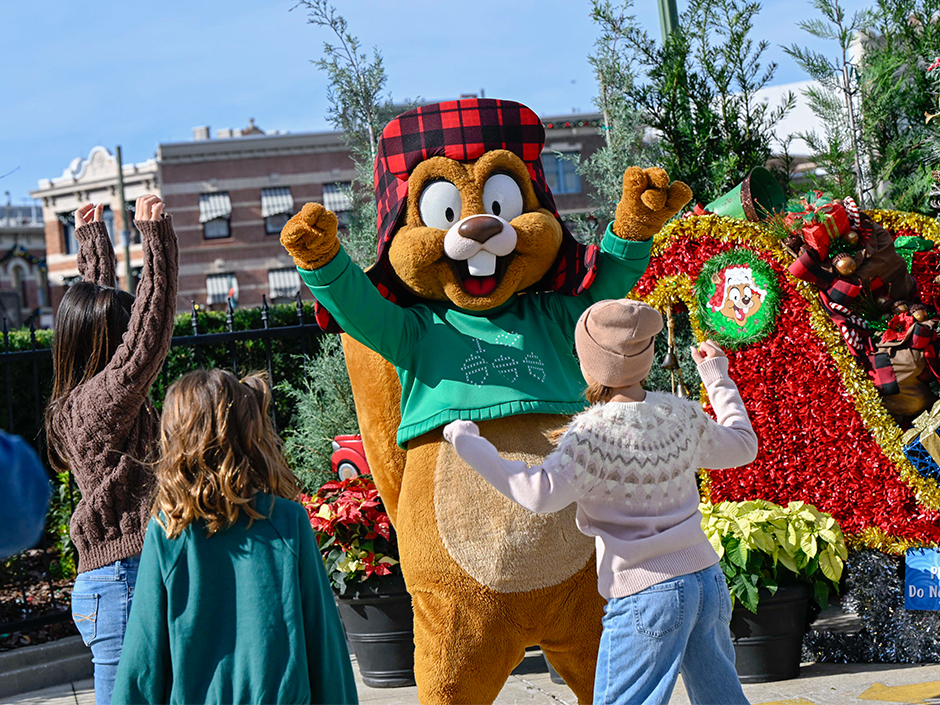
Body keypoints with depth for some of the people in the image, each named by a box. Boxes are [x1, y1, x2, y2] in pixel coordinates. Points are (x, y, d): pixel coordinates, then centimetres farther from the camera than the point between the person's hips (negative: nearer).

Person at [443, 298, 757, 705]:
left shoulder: (593, 433, -14)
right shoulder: (682, 416, 5)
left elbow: (541, 493, -24)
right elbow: (743, 446, 22)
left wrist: (469, 445, -15)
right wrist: (718, 379, 34)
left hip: (646, 596, -7)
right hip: (708, 580, 7)